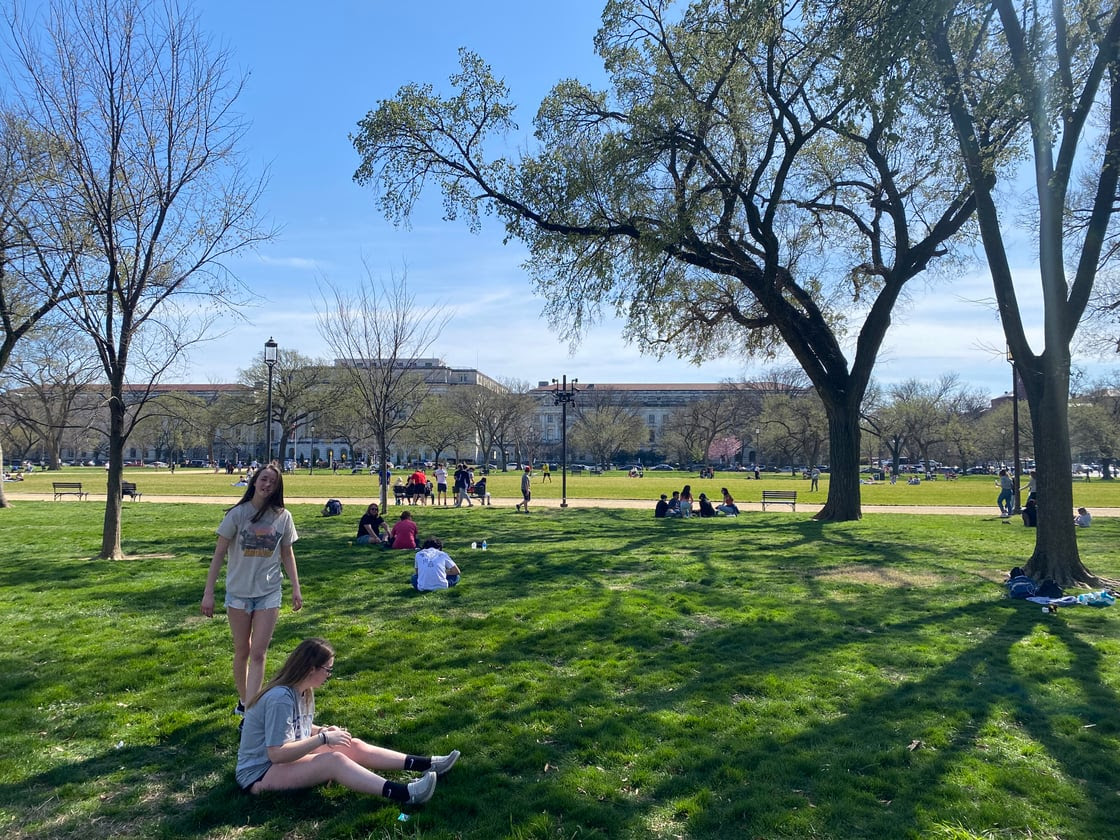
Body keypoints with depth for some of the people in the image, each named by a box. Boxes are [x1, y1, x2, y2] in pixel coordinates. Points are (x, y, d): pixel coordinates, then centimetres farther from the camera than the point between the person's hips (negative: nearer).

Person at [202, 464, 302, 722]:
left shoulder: (283, 516, -2)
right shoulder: (237, 514, -8)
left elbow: (287, 554, 8)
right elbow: (219, 553, -4)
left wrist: (296, 588, 4)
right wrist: (208, 592, -7)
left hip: (269, 592, 1)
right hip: (238, 591, 0)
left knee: (258, 653, -3)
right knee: (242, 650, 11)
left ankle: (250, 714, 0)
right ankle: (243, 700, 31)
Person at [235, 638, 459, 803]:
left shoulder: (303, 690, 2)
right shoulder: (280, 699, -28)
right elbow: (277, 754, -31)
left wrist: (323, 730, -4)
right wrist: (323, 737, -27)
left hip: (287, 756, 9)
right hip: (260, 773, -9)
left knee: (355, 747, -4)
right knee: (334, 760, -30)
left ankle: (426, 764, -8)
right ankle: (402, 794, -43)